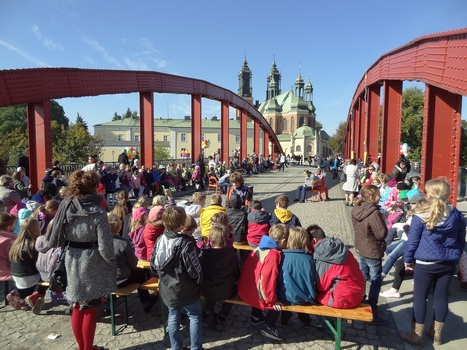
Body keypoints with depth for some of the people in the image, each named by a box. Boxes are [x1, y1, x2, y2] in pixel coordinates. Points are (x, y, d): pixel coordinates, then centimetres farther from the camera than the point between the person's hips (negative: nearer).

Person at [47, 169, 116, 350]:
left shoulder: (65, 206, -5)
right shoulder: (98, 213, -19)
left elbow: (55, 238, 1)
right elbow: (105, 247, -17)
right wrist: (113, 263, -2)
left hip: (72, 260, 5)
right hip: (92, 263, -5)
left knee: (78, 306, 20)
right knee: (90, 308, 11)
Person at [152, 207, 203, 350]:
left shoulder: (160, 240, -6)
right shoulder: (186, 243, -26)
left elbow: (154, 265, 3)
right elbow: (195, 271, -22)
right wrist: (199, 282, -1)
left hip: (167, 289, 6)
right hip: (186, 290, -6)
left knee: (173, 317, 21)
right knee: (195, 316, 14)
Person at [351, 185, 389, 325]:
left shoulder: (356, 209, -3)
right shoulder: (374, 213, -27)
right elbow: (382, 234, -23)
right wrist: (382, 221, -6)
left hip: (361, 248, 8)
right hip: (373, 251, -8)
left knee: (362, 277, 23)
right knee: (375, 282, 5)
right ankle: (373, 313, 12)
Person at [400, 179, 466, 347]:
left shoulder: (421, 215, -14)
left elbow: (413, 240, -9)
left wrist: (407, 259, 4)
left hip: (425, 263, -5)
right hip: (448, 263, 5)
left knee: (420, 297, 5)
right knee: (441, 297, 15)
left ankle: (416, 336, 15)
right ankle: (436, 334, 29)